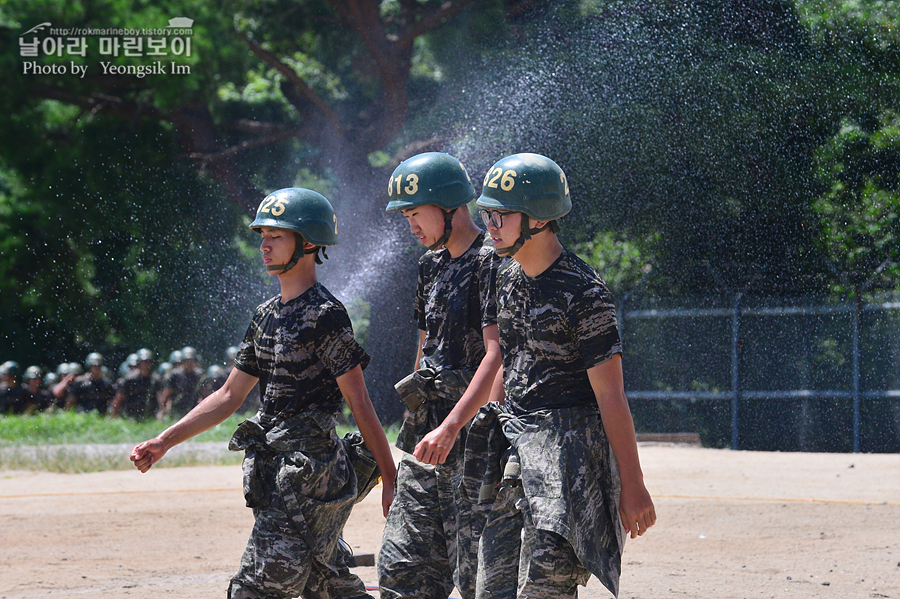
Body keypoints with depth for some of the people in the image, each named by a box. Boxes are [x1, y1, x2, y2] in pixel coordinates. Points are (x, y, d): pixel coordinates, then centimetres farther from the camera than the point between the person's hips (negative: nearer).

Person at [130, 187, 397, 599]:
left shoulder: (324, 315, -11)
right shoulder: (267, 315, 15)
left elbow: (359, 403, -12)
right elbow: (230, 395, 20)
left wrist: (390, 479, -11)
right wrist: (164, 442, 13)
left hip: (309, 472, -9)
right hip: (279, 472, 9)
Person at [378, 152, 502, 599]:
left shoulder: (492, 264, -12)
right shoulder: (432, 265, 17)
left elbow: (496, 356, -20)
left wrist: (450, 428, -28)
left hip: (473, 437, -9)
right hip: (428, 435, 9)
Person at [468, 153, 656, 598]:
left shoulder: (583, 293, -15)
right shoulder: (507, 279, 10)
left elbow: (611, 395, -14)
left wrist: (632, 486, -13)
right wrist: (490, 434, 19)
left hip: (569, 447, -8)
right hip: (514, 450, 8)